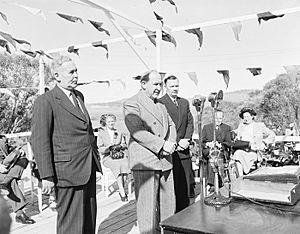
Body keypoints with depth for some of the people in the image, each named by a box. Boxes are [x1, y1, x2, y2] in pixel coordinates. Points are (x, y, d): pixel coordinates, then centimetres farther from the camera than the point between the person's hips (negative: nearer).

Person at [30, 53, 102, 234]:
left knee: (90, 218, 17)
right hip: (68, 170, -7)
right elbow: (39, 141, -13)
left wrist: (96, 158, 15)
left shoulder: (79, 96, 14)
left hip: (89, 167, 8)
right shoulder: (45, 102, -10)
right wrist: (47, 177, -15)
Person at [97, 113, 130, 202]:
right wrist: (109, 148, -14)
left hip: (121, 155, 2)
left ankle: (121, 190, -25)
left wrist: (120, 146, -5)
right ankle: (122, 192, -34)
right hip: (108, 157, -2)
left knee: (125, 165, -32)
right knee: (116, 165, -34)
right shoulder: (101, 134, 14)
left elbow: (124, 144, 18)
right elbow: (100, 149, 5)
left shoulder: (119, 133, 24)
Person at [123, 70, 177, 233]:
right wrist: (162, 145, -18)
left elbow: (171, 125, 19)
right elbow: (137, 131, -16)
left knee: (168, 204, 13)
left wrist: (171, 143, -2)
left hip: (165, 161, 8)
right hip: (145, 162, -7)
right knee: (148, 207, -2)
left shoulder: (161, 105, 20)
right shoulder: (131, 104, -6)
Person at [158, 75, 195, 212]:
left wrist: (186, 139, -1)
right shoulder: (159, 103, -5)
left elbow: (190, 122, 15)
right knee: (171, 185, -1)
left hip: (184, 149, 6)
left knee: (186, 184, 8)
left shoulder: (185, 102, 16)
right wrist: (177, 142, -12)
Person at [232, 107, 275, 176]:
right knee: (238, 154, -31)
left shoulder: (259, 126, 14)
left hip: (253, 150, -2)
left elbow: (272, 135, 12)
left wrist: (264, 143, -4)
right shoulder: (241, 125, 23)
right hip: (241, 150, 2)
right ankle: (240, 177, -35)